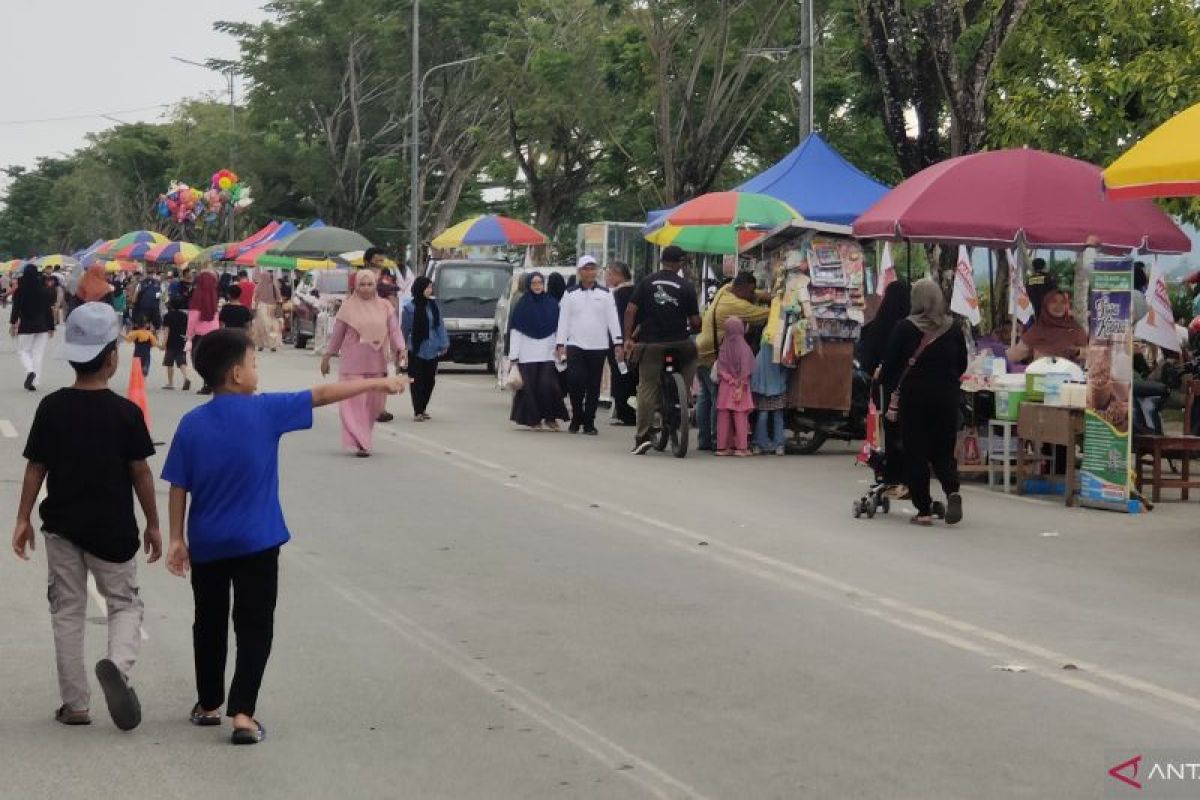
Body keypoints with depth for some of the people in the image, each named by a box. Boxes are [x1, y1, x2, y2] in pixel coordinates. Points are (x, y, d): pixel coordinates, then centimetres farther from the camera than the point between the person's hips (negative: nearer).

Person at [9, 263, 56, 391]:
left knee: (23, 351, 11)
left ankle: (30, 371, -17)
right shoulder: (44, 290, -2)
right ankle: (33, 382, 4)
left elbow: (16, 308, -9)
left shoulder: (20, 290, -8)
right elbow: (49, 310, 2)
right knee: (38, 354, 7)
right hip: (43, 326, 2)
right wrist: (51, 327, 8)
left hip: (26, 326, -2)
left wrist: (13, 324, 0)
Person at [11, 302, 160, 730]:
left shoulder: (51, 408, -6)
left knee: (67, 610, 12)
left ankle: (75, 704, 12)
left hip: (62, 526, 2)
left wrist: (23, 519, 7)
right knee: (125, 603, 12)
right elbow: (140, 472, -6)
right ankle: (117, 662, -19)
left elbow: (36, 467, -2)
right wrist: (152, 524, 4)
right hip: (112, 529, -2)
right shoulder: (126, 413, -11)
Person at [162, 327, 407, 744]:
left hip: (206, 544, 3)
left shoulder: (191, 424, -3)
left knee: (209, 624, 18)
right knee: (254, 628, 3)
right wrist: (378, 383, 3)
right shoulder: (265, 411, -10)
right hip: (255, 542, -3)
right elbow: (321, 395, -5)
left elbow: (179, 487, -1)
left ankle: (208, 704, 29)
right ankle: (242, 713, -6)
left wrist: (177, 538, 6)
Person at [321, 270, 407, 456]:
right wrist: (327, 356, 8)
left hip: (376, 363, 2)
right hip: (353, 363, -2)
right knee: (355, 402, -8)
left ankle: (362, 439, 26)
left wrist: (401, 349, -18)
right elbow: (337, 334, 6)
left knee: (374, 402, 8)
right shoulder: (348, 307, 0)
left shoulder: (384, 306, 4)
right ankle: (361, 443, -10)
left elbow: (394, 330, -2)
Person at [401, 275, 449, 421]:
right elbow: (405, 328, -3)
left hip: (432, 350, 4)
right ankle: (417, 412, 3)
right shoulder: (410, 307, -9)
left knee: (429, 381, 9)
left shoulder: (433, 305, 3)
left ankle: (422, 409, 21)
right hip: (416, 350, -4)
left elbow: (440, 325, 6)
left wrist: (444, 343, 0)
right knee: (417, 381, -1)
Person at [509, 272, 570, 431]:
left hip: (548, 354, 0)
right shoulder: (522, 305, 3)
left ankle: (551, 418, 3)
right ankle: (533, 420, 9)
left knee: (548, 385, -10)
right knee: (531, 387, -1)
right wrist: (513, 356, -4)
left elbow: (559, 329, 9)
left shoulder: (552, 303, 7)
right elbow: (515, 332, 1)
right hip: (528, 355, 0)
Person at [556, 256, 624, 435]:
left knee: (594, 386, 3)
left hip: (599, 346, 1)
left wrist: (619, 342, -3)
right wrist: (560, 344, -2)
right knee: (575, 382, -13)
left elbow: (613, 319, 5)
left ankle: (589, 422, 12)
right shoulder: (570, 294, 6)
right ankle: (576, 418, 5)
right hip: (575, 346, -1)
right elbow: (563, 320, 5)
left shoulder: (605, 294, 8)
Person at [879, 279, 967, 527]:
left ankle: (924, 510, 4)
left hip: (914, 396, -3)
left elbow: (890, 364, -6)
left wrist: (884, 381, 15)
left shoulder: (905, 328, -8)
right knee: (943, 450, 12)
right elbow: (962, 365, 12)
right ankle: (952, 490, -15)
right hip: (947, 397, 3)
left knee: (915, 453, 5)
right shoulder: (953, 328, 3)